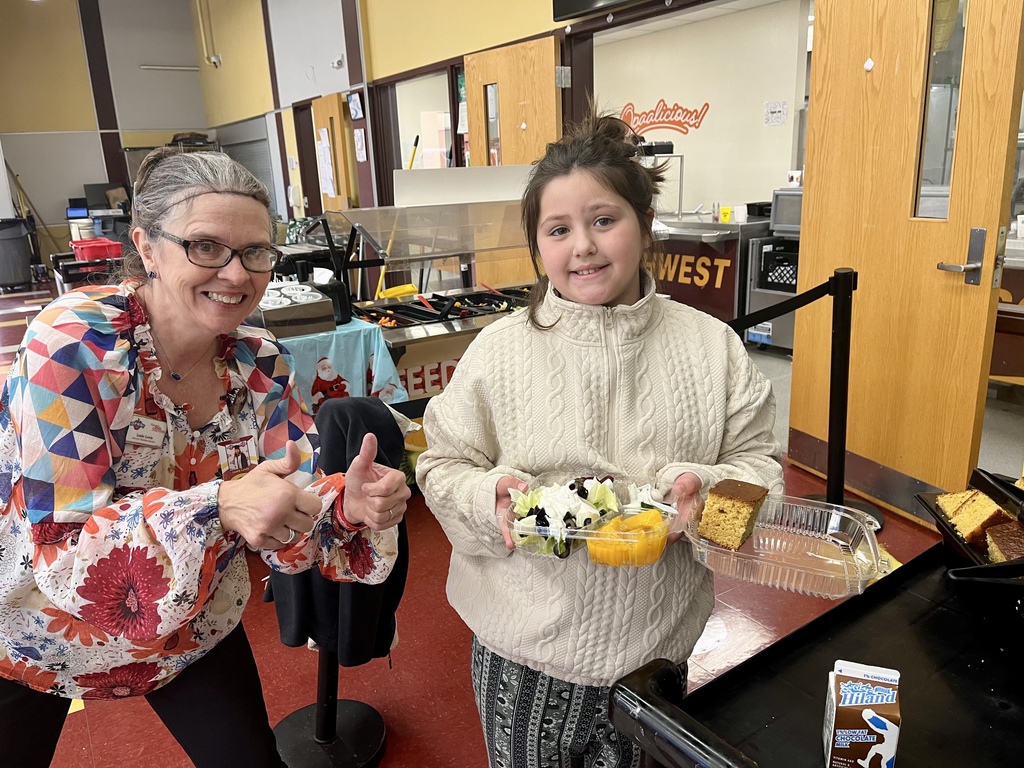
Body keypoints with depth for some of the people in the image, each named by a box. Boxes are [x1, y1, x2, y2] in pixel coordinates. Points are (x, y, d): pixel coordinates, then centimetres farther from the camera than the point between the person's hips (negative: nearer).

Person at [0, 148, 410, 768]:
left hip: (188, 629, 4)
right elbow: (62, 551, -28)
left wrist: (347, 507, -34)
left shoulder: (260, 365, -13)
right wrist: (215, 506, -44)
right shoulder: (75, 344, -26)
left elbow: (286, 522, -12)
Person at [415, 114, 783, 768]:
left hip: (661, 643, 1)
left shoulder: (711, 346, -5)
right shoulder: (498, 351, -8)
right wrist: (491, 494, -24)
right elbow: (443, 467, -4)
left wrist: (705, 488, -21)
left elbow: (758, 459, -1)